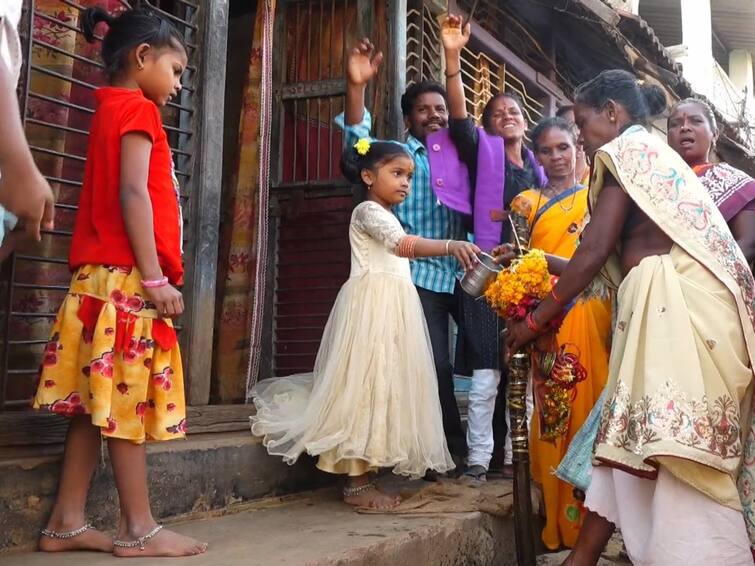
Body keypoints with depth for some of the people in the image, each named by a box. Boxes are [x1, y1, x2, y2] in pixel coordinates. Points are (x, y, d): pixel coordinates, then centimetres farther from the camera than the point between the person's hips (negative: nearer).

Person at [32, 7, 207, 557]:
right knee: (128, 404, -5)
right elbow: (132, 192, -17)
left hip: (106, 278, 9)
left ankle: (66, 524, 12)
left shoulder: (113, 109, 22)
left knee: (99, 404, 8)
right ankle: (138, 529, 2)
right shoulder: (137, 108, -5)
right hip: (126, 277, -9)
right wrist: (154, 277, -20)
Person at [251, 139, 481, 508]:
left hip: (393, 311, 10)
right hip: (372, 309, -10)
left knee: (386, 386, 8)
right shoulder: (368, 211, -8)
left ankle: (362, 474, 12)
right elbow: (404, 245, -26)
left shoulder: (386, 217, 24)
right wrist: (450, 246, -39)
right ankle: (356, 484, -7)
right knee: (366, 386, -10)